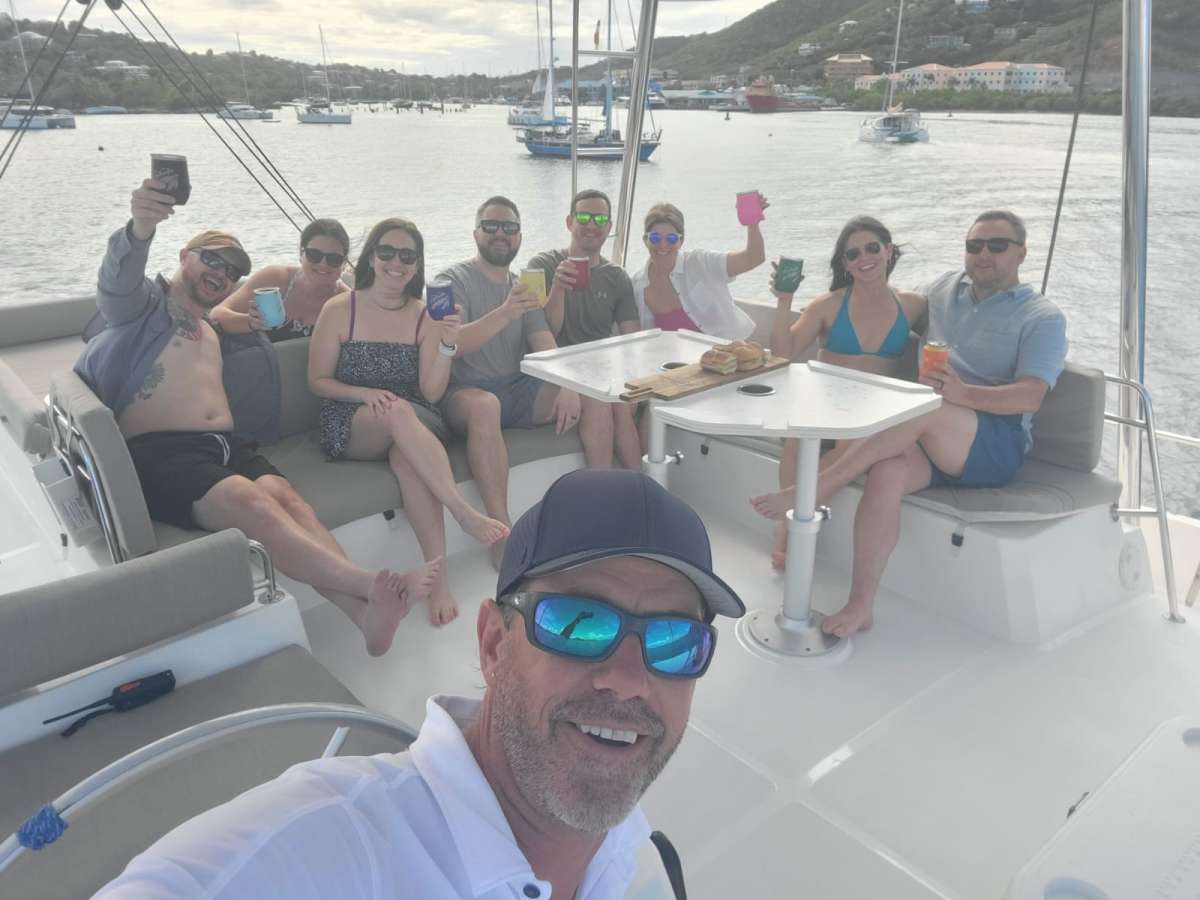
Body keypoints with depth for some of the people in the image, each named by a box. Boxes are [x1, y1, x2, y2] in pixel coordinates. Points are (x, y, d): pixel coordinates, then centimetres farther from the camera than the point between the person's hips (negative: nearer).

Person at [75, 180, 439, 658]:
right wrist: (140, 229, -35)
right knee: (250, 501, -35)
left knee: (284, 495, -28)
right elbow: (117, 281, -15)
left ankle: (364, 611, -51)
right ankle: (368, 584, -52)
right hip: (160, 452, -5)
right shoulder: (147, 301, 9)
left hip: (228, 446, 6)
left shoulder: (208, 328, 33)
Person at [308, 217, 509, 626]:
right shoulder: (339, 310, 2)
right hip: (351, 426, -1)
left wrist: (448, 344, -13)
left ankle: (439, 578, -41)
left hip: (414, 423, 2)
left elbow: (431, 393, 2)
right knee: (399, 412, -37)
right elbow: (317, 381, 4)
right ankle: (465, 513, -40)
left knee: (407, 456, -36)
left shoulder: (425, 317, 7)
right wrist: (365, 394, -15)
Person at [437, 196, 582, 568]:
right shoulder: (454, 280, -1)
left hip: (518, 391, 5)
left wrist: (568, 386, -17)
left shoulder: (523, 287, 16)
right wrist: (504, 314, -34)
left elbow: (546, 345, 4)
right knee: (485, 405, -40)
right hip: (467, 393, -5)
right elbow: (453, 344, -18)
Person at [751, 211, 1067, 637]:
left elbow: (1029, 397, -10)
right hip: (926, 435, 4)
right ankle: (860, 605, -30)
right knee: (887, 473, -30)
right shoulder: (944, 288, 20)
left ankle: (814, 491, -34)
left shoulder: (1043, 318, 6)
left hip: (997, 446, -3)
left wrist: (963, 394, -28)